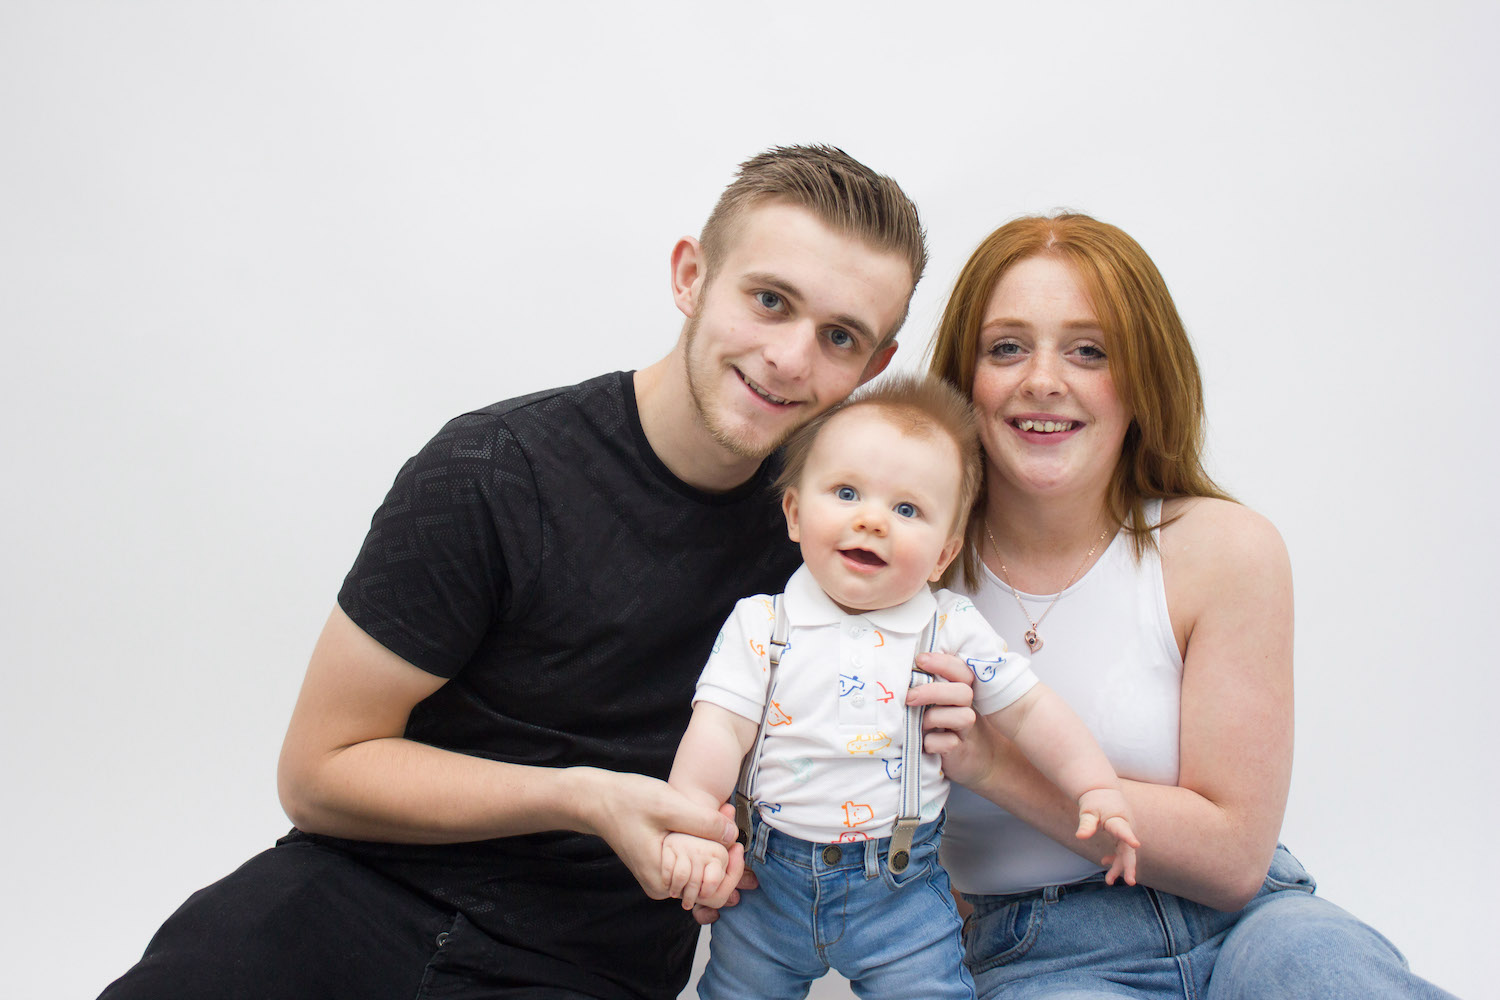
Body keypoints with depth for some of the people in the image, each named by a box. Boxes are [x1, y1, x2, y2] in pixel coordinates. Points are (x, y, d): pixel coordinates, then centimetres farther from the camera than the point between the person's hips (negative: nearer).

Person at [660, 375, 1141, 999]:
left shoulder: (951, 628, -4)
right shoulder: (760, 625, -7)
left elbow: (1030, 712, 3)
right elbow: (720, 730, -12)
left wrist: (1098, 790, -2)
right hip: (769, 882, 1)